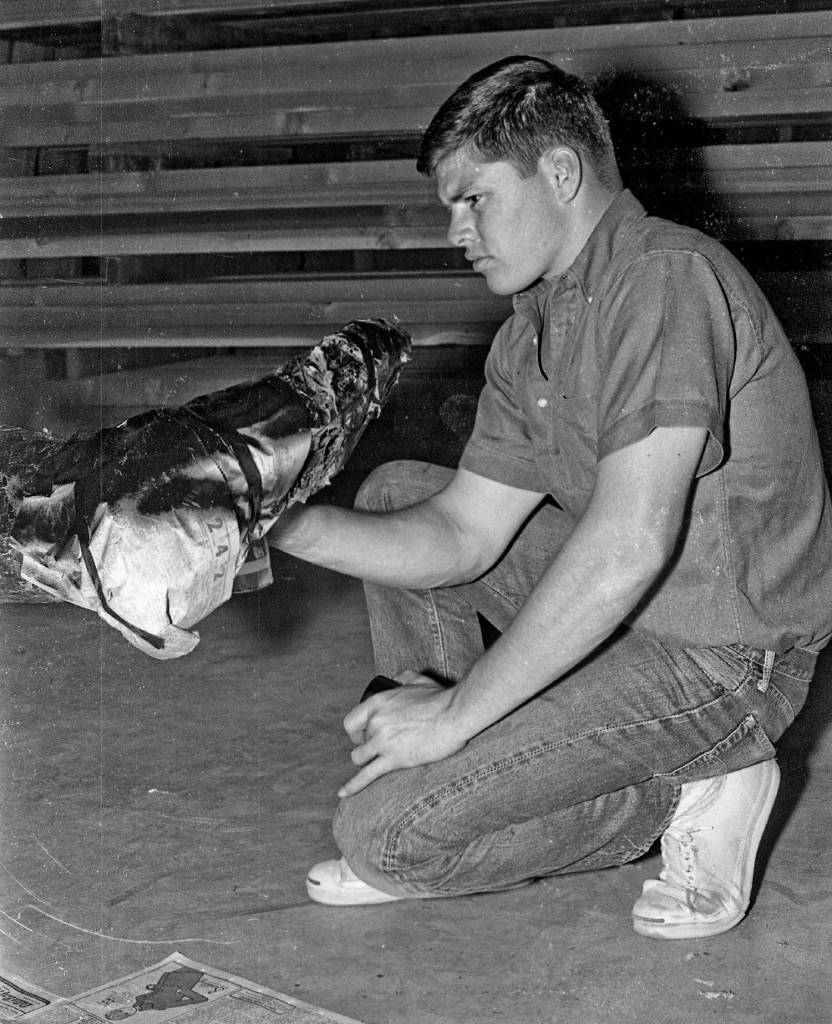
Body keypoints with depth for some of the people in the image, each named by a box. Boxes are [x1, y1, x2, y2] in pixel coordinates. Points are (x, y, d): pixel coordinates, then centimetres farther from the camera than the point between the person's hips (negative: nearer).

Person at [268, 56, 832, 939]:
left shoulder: (667, 278, -21)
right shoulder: (533, 331, 10)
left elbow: (628, 543, -30)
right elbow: (462, 536, 5)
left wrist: (454, 710, -24)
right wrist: (282, 524, -8)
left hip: (717, 656, -9)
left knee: (382, 830, -15)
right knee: (396, 493, 14)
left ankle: (690, 794, -1)